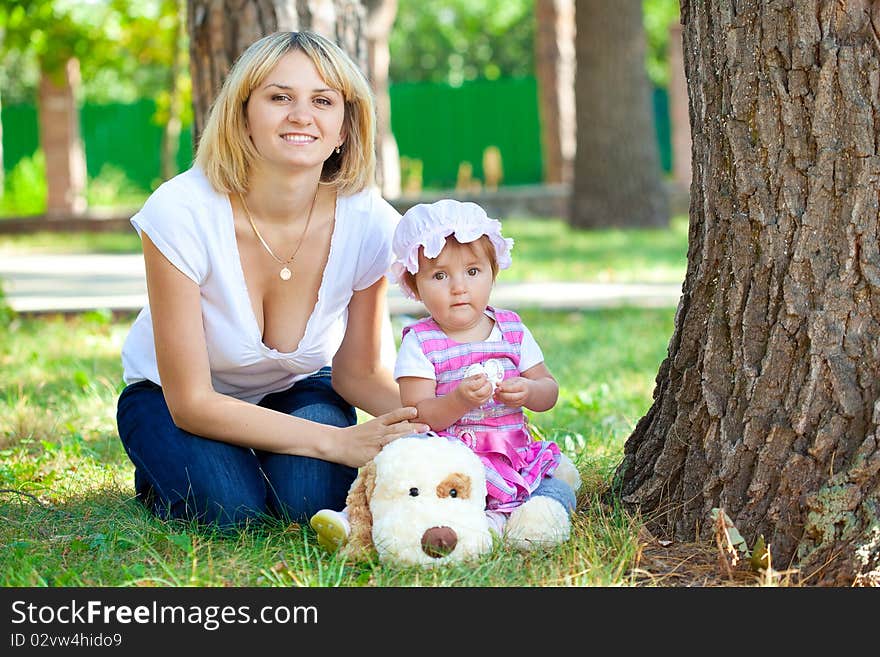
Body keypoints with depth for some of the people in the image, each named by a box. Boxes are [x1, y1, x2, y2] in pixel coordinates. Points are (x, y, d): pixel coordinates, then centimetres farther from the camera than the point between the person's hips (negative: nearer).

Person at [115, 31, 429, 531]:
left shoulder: (368, 222, -24)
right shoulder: (182, 212, -31)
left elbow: (359, 372, -8)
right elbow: (191, 401, -28)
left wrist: (416, 416, -31)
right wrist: (337, 441, -38)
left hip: (301, 390, 2)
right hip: (171, 396, -1)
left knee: (308, 495, -29)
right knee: (228, 507, -29)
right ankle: (160, 479, 6)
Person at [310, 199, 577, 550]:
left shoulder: (512, 330, 10)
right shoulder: (420, 343, -2)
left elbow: (549, 390, 15)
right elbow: (417, 417, -10)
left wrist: (528, 391, -9)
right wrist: (459, 400, -28)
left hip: (516, 458, 4)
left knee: (559, 489, -23)